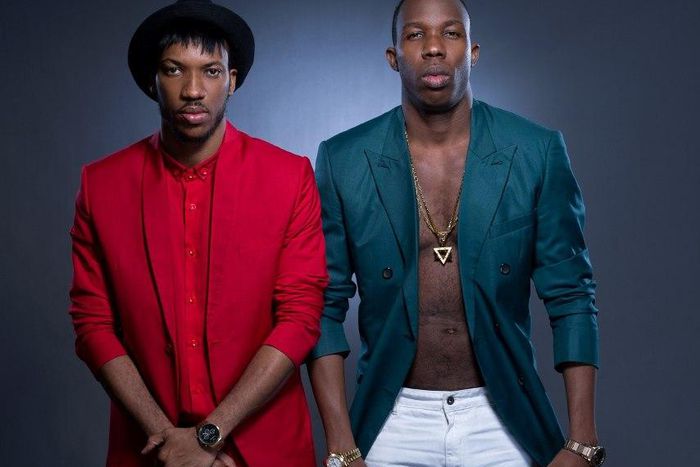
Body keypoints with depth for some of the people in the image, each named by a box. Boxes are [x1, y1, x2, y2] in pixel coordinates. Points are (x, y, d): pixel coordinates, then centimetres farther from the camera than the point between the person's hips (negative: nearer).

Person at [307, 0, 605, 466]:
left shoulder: (538, 152, -5)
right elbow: (326, 305, -2)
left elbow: (571, 296, -2)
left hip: (502, 421, 0)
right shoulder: (342, 160, -5)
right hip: (393, 423, 0)